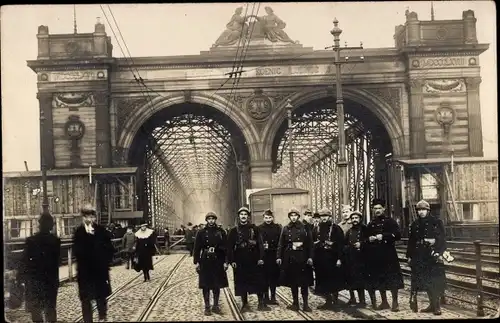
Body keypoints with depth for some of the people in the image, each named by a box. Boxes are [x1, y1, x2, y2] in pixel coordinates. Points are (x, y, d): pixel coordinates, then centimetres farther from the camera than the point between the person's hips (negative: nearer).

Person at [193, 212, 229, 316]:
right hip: (205, 262, -1)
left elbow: (225, 248, 2)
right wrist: (196, 262, -4)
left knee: (217, 285, 8)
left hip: (218, 262, 1)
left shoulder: (221, 232, 2)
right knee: (206, 285, 3)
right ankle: (207, 307, 12)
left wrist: (225, 261, -3)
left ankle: (216, 306, 20)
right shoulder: (201, 233, -1)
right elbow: (197, 248, 1)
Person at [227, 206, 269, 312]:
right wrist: (232, 261, -6)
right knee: (242, 283, 4)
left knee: (259, 281, 3)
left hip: (254, 260, 0)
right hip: (240, 262, 0)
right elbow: (230, 247, 2)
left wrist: (261, 258, -6)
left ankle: (261, 303, 12)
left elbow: (260, 244, 1)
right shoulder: (234, 231, 3)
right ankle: (244, 304, 14)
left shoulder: (254, 229, 3)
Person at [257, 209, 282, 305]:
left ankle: (273, 297, 17)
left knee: (274, 276, 6)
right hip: (264, 256, -2)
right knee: (265, 277, 2)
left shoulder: (277, 228, 4)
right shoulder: (259, 228, 0)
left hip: (274, 256, 2)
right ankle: (266, 297, 11)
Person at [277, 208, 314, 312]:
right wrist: (278, 257, -3)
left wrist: (310, 257, -9)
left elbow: (310, 243, -1)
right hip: (290, 257, 2)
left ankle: (305, 304, 1)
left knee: (304, 281, -2)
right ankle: (295, 303, 14)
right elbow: (281, 244, 5)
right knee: (293, 281, 6)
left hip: (302, 257, -2)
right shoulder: (286, 229, 8)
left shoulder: (304, 228, 2)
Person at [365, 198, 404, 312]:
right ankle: (384, 302, 19)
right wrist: (369, 239, -2)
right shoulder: (371, 225, 15)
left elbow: (397, 235, -10)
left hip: (388, 255, -5)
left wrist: (383, 236, -18)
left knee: (392, 279, -6)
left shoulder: (390, 222, 0)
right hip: (375, 256, 5)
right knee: (379, 280, 8)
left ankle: (395, 303, 2)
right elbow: (366, 238, 21)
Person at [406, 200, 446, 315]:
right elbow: (411, 241, 13)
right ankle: (432, 305, 16)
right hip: (420, 257, 4)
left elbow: (442, 239, -5)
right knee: (426, 281, 6)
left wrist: (438, 252, -15)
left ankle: (437, 306, 0)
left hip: (433, 256, -4)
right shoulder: (415, 225, 12)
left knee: (435, 282, -6)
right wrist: (409, 255, 10)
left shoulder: (437, 222, -1)